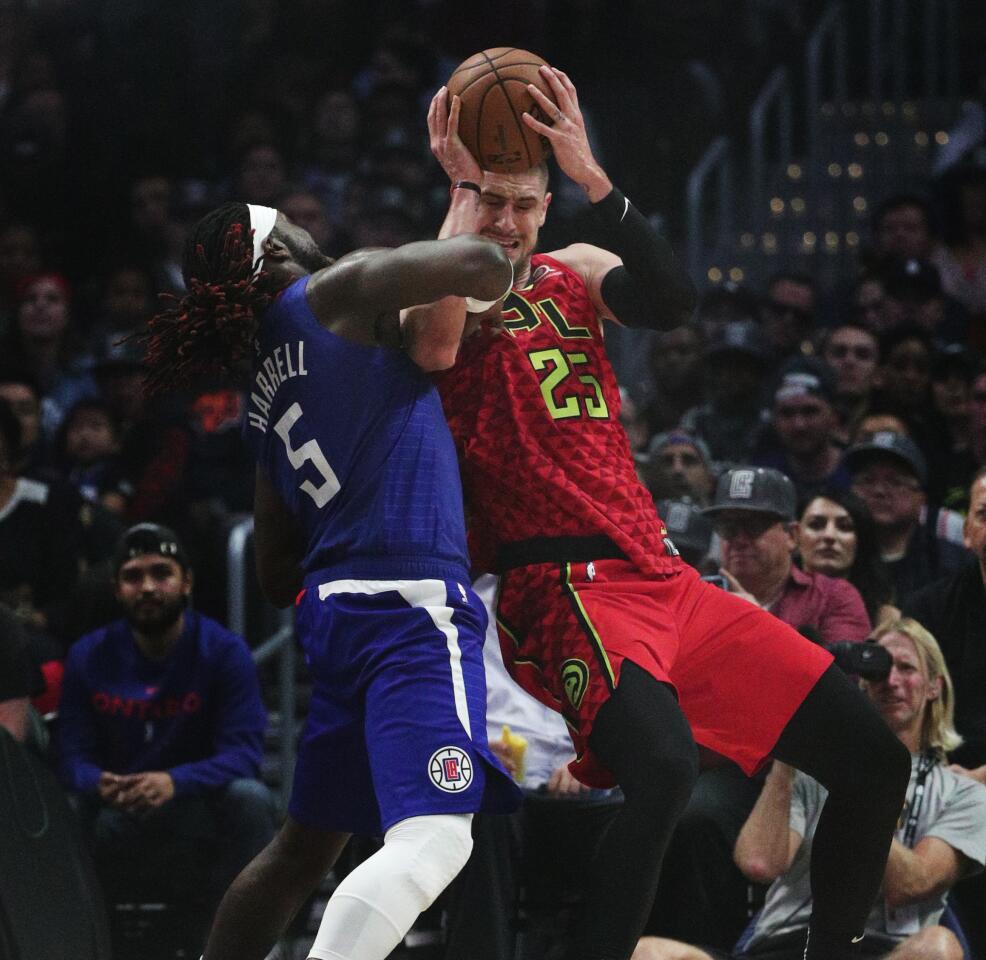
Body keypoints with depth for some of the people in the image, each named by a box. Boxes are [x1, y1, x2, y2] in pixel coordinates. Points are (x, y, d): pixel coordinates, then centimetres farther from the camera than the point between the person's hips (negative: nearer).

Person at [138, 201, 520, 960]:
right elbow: (481, 265, -9)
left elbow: (277, 571, 23)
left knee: (309, 841, 20)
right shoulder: (336, 294, 0)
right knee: (433, 837, -20)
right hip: (411, 601, -9)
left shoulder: (265, 399, 20)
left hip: (335, 607, 9)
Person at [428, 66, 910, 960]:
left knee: (874, 760, 6)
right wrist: (461, 188, -19)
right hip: (567, 586, -7)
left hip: (664, 577, 7)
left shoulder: (573, 273, 17)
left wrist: (591, 176, -15)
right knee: (664, 767, -36)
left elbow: (672, 301, -4)